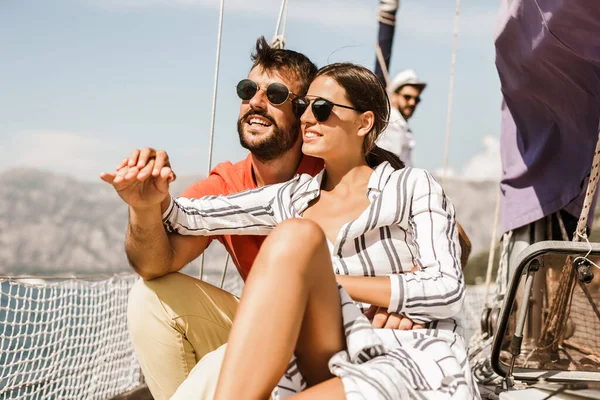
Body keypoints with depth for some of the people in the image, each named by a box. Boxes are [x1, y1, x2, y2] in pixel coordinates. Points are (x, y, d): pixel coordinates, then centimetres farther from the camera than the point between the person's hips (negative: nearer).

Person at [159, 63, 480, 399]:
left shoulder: (412, 187, 6)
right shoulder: (293, 200, 16)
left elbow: (448, 292, -5)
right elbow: (188, 215, 8)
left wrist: (331, 282, -6)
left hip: (418, 370, -3)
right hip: (331, 371, 4)